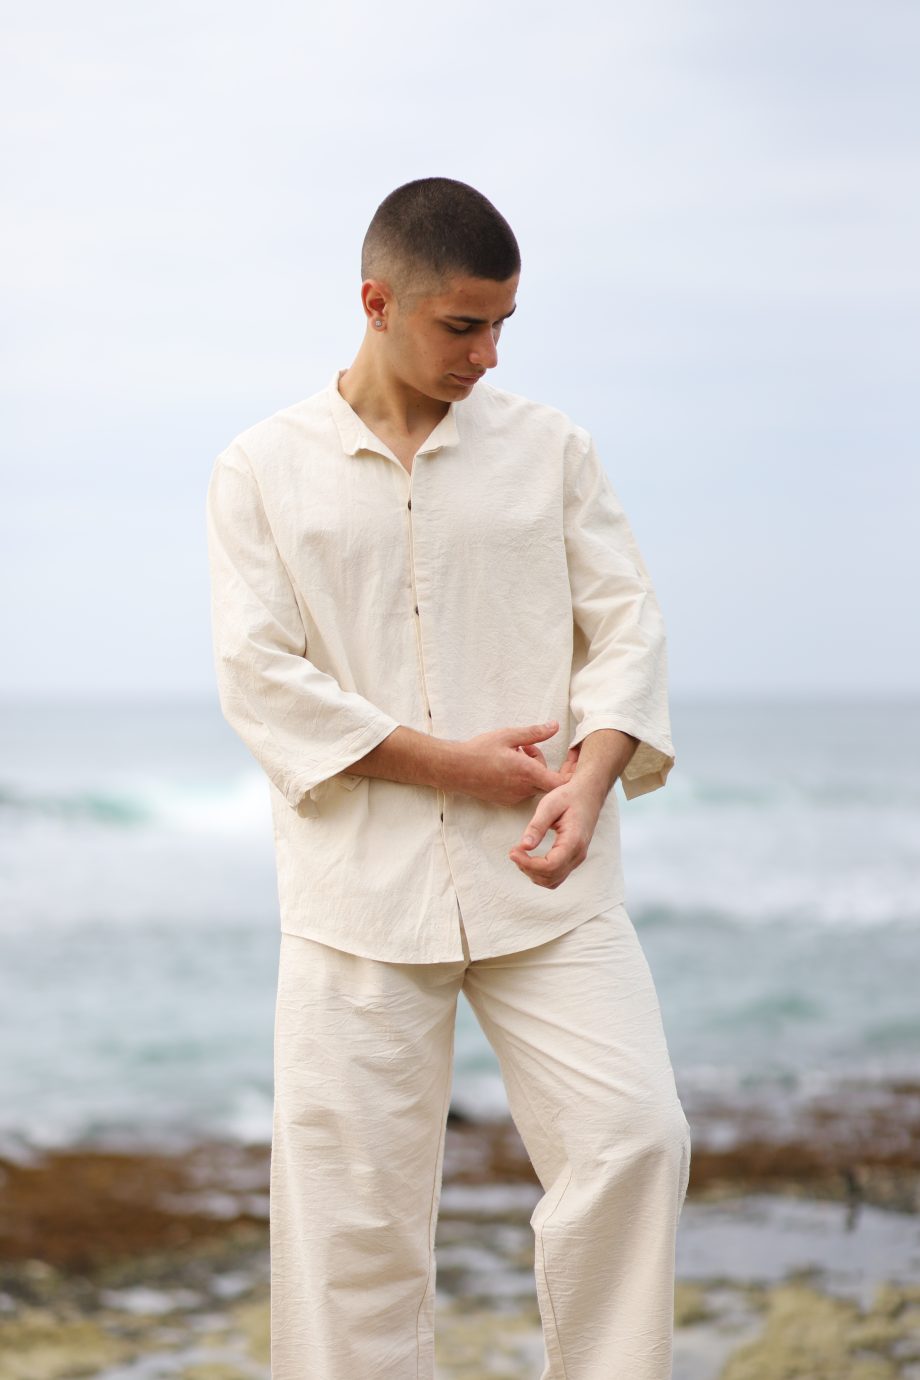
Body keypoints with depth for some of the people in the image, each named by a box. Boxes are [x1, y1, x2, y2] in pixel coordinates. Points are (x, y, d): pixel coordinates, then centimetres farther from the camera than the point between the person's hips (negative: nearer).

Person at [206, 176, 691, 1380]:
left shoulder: (549, 448, 9)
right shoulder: (263, 469, 4)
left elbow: (625, 625, 5)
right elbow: (259, 673, -4)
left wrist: (589, 777, -14)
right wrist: (450, 763, -11)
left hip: (543, 875, 1)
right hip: (362, 884, -1)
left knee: (634, 1139, -10)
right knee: (351, 1198, -1)